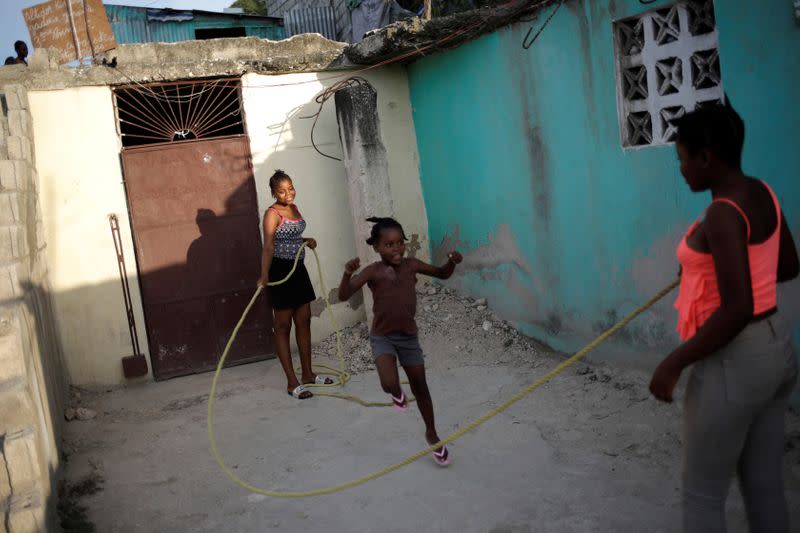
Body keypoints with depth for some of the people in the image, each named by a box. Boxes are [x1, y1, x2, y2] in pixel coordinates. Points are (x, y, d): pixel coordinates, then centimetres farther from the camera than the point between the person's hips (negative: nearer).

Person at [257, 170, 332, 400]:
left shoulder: (294, 208, 10)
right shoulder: (272, 213, -15)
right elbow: (268, 246, -26)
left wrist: (306, 241, 8)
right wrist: (264, 275, -37)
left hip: (298, 268, 9)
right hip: (281, 270, -9)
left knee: (304, 321, 13)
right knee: (283, 326, -1)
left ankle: (307, 374, 24)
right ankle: (292, 382, 3)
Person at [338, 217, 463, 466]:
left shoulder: (411, 264, -4)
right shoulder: (373, 272, -15)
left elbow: (442, 274, 9)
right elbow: (344, 296, -23)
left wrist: (452, 262, -13)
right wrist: (348, 273, -42)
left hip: (409, 336, 3)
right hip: (382, 338, -3)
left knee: (420, 388, 13)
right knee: (390, 384, -25)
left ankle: (432, 434, 36)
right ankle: (397, 394, 16)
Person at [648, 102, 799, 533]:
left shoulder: (723, 213, -23)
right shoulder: (763, 194, 5)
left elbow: (737, 310, -27)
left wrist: (674, 363, -20)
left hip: (734, 361, -9)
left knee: (703, 495, 7)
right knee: (765, 485, 19)